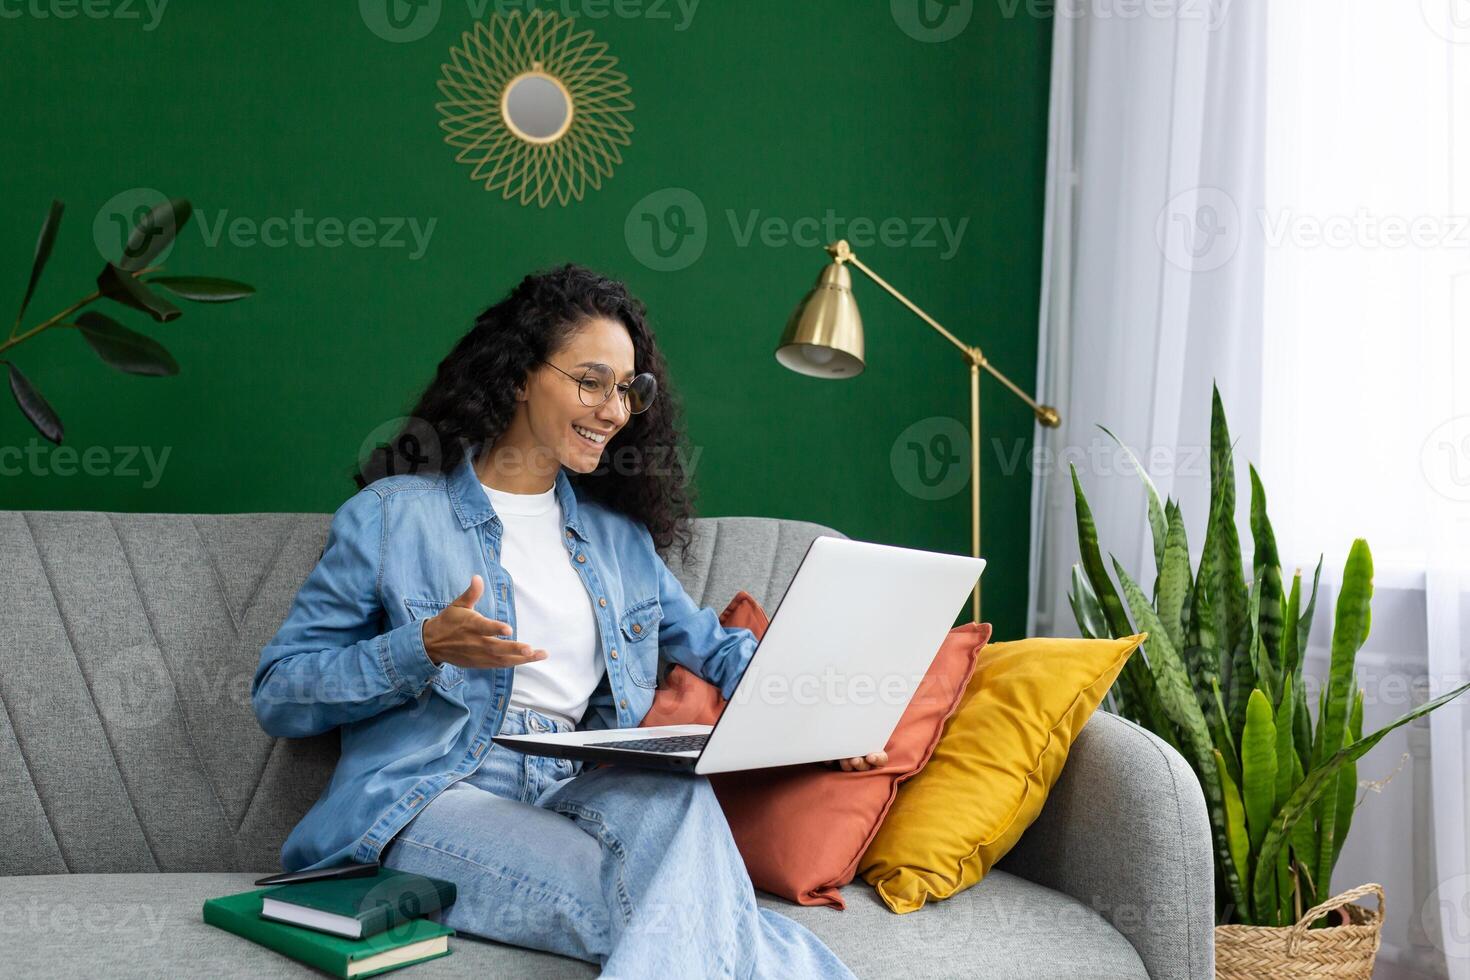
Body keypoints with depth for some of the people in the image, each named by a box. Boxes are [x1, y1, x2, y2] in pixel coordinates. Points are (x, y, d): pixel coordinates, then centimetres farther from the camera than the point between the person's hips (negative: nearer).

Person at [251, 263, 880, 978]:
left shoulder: (619, 536, 21)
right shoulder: (394, 515, 4)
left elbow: (714, 645, 23)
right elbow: (276, 694, 2)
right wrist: (425, 648, -15)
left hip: (576, 787, 5)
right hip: (428, 800, -4)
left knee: (678, 794, -34)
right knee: (642, 907, -34)